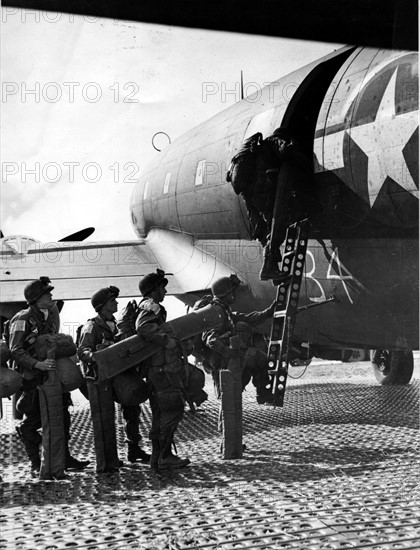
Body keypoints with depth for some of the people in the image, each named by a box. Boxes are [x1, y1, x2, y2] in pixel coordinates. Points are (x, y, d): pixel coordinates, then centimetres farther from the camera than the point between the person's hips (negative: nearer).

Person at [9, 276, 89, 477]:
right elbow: (16, 351, -21)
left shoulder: (52, 314, 8)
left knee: (62, 416, 9)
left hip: (51, 374, 7)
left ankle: (65, 458, 20)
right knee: (32, 420, 1)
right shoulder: (23, 319, -15)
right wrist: (38, 364, -32)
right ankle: (35, 465, 13)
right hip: (31, 378, -7)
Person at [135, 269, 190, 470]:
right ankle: (165, 457, -4)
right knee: (172, 410, -6)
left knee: (160, 413, 13)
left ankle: (157, 456, 19)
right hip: (164, 369, -10)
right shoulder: (151, 307, -12)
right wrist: (168, 340, -28)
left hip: (155, 370, 10)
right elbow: (143, 327, -31)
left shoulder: (147, 307, 19)